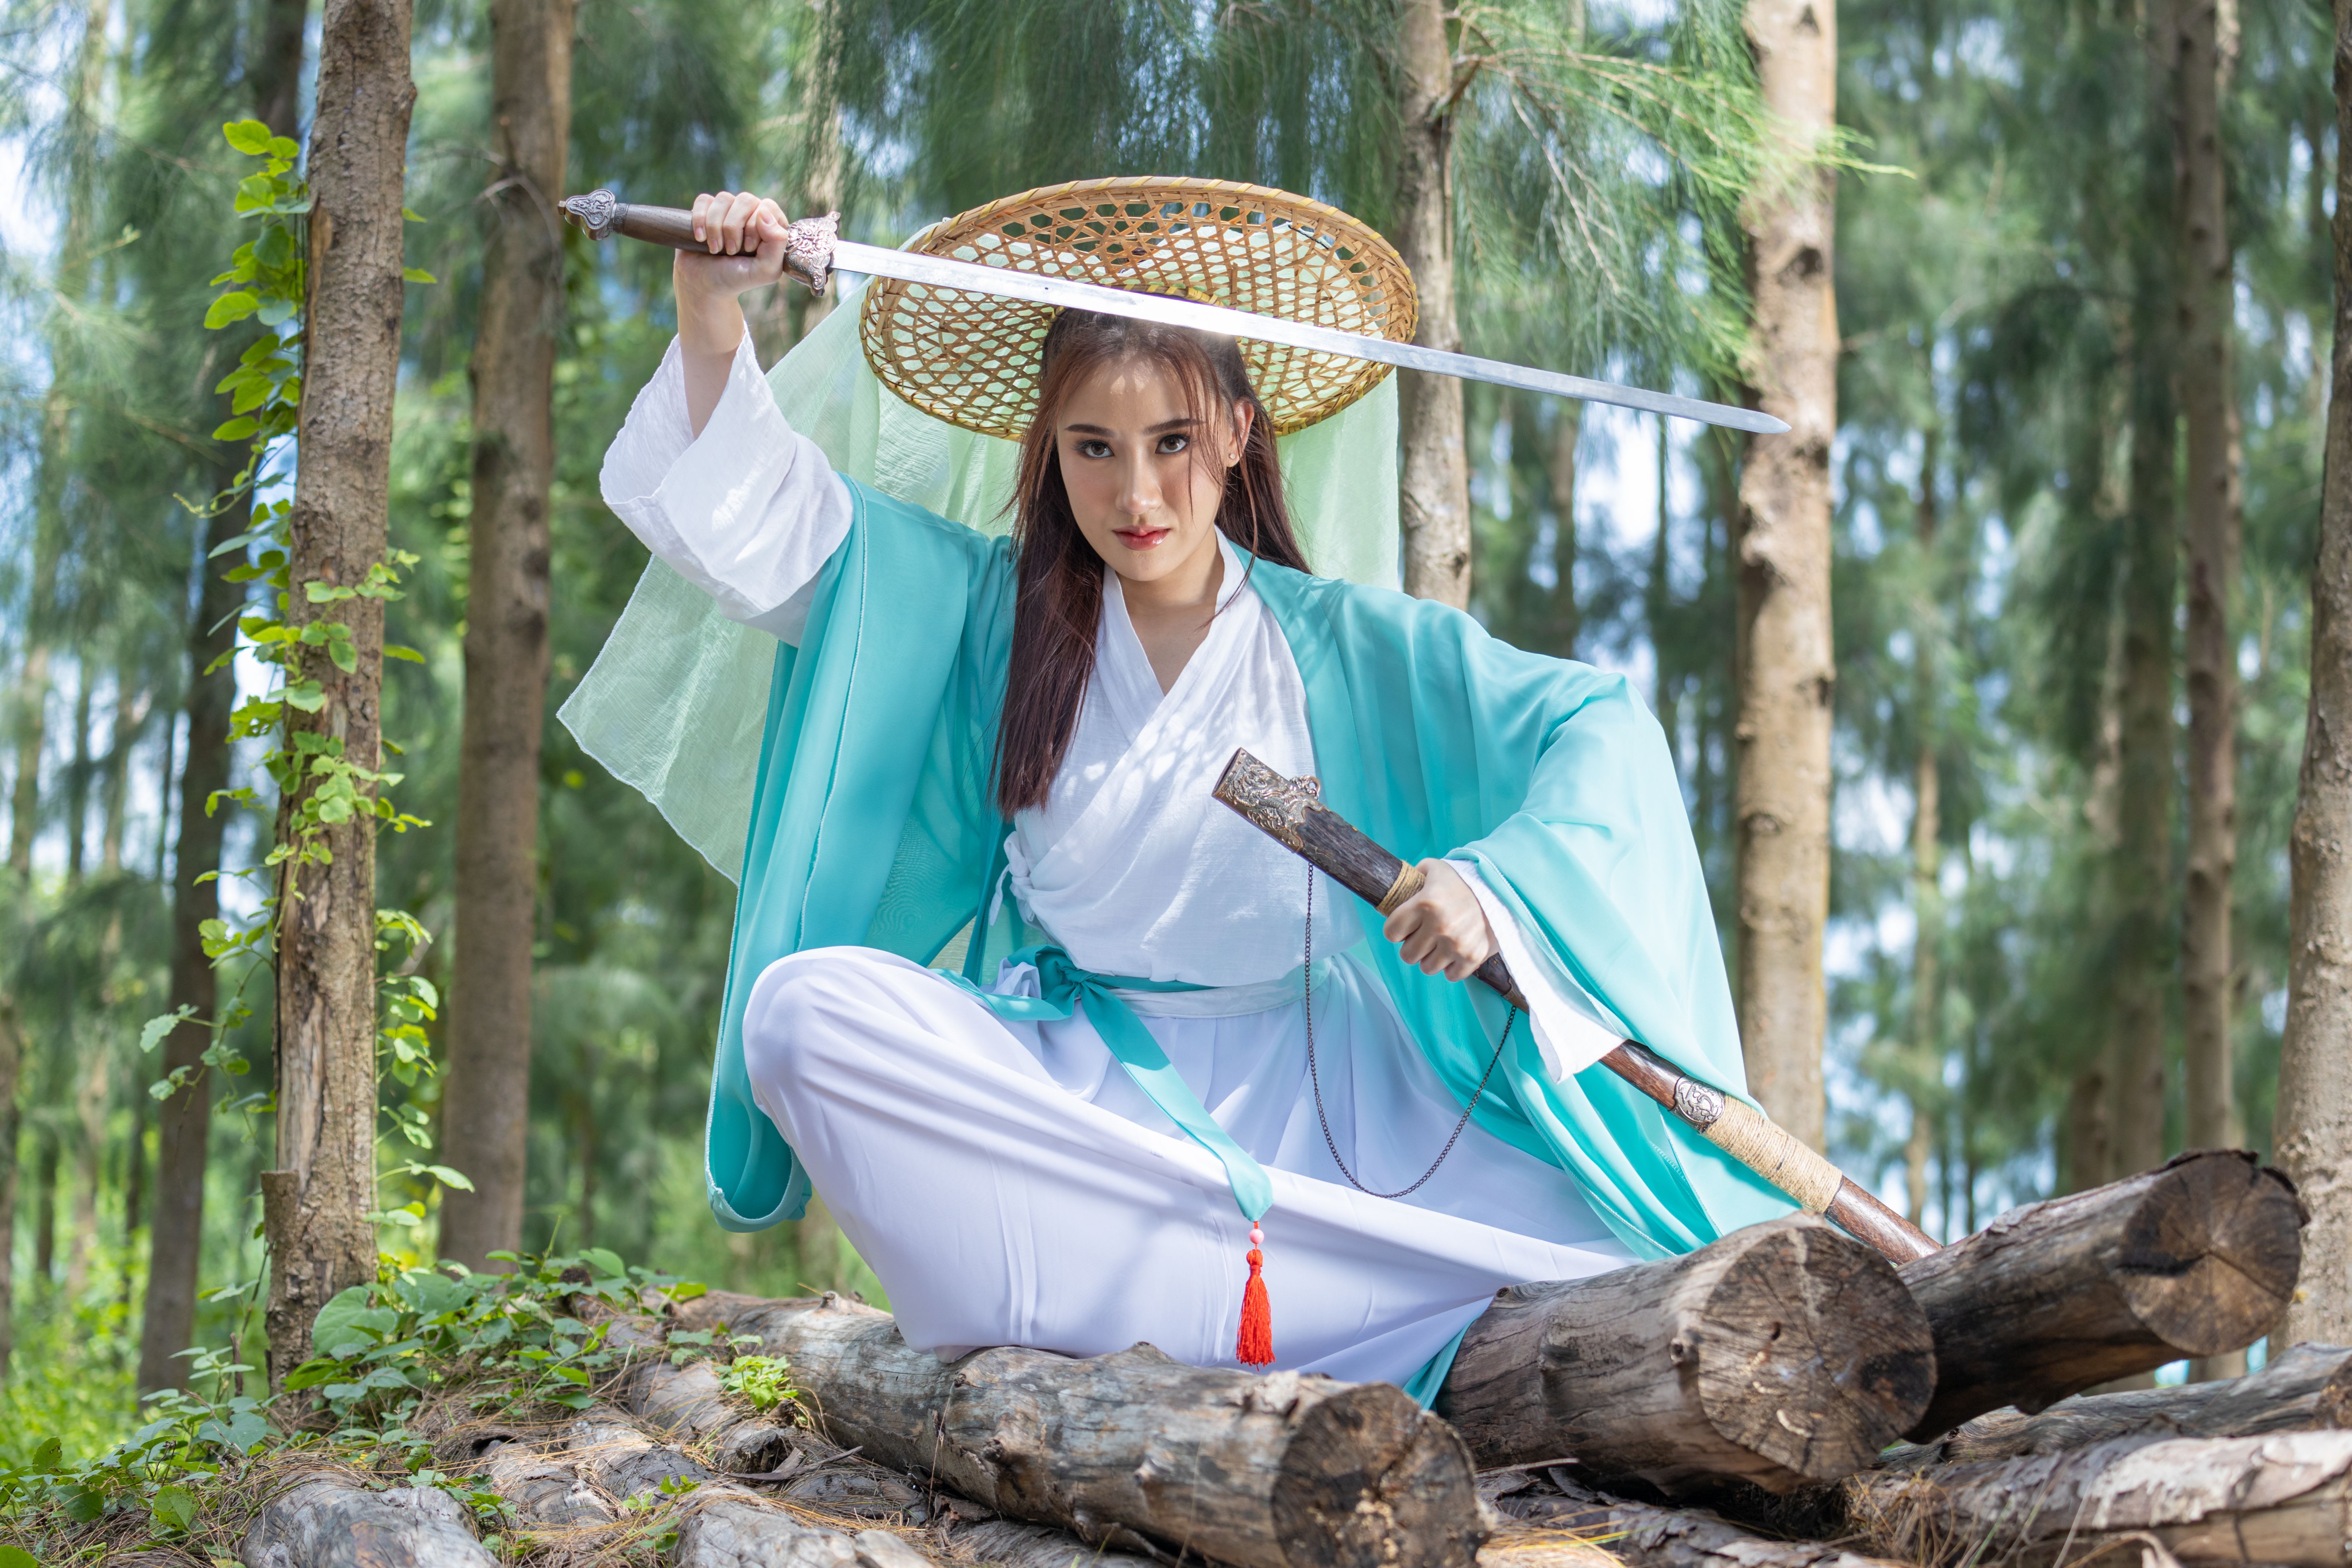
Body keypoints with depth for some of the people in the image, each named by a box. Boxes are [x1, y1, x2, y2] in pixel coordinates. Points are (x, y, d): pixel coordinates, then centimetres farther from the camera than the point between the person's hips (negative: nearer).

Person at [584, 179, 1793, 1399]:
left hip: (1312, 1094, -2)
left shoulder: (1354, 648, 3)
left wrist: (1495, 886, -22)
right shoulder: (990, 614, 9)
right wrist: (711, 314, -7)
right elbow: (765, 529, 8)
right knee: (807, 1008, -31)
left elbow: (1602, 733, -3)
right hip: (1068, 1087, 2)